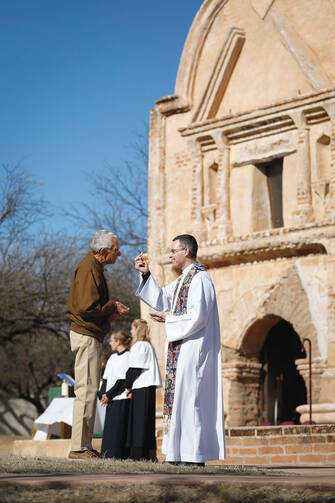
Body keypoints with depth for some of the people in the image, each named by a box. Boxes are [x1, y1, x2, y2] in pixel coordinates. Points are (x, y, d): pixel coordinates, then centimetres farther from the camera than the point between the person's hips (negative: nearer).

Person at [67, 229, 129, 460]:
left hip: (92, 335, 11)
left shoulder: (94, 267, 18)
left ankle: (85, 445, 15)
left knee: (90, 390, 11)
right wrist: (112, 307, -9)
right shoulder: (89, 269, -14)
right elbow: (86, 307, -22)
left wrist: (112, 308, 8)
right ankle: (79, 447, -10)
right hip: (86, 335, -11)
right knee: (87, 390, -11)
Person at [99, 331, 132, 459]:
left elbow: (123, 380, -13)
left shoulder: (128, 356, -8)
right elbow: (106, 378, 15)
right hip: (111, 399, 8)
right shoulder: (112, 358, 18)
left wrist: (109, 394, -13)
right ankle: (108, 452, 15)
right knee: (109, 427, 9)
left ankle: (118, 453, -5)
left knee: (119, 427, -7)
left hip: (122, 398, -8)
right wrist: (102, 394, 1)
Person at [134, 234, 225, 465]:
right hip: (182, 348, 10)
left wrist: (169, 320, -10)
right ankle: (183, 454, 11)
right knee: (179, 399, 9)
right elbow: (161, 299, 22)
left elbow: (198, 316, -21)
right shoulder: (182, 280, 18)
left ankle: (195, 455, -8)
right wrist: (146, 274, 14)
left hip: (194, 348, -10)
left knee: (190, 398, -10)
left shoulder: (200, 279, -13)